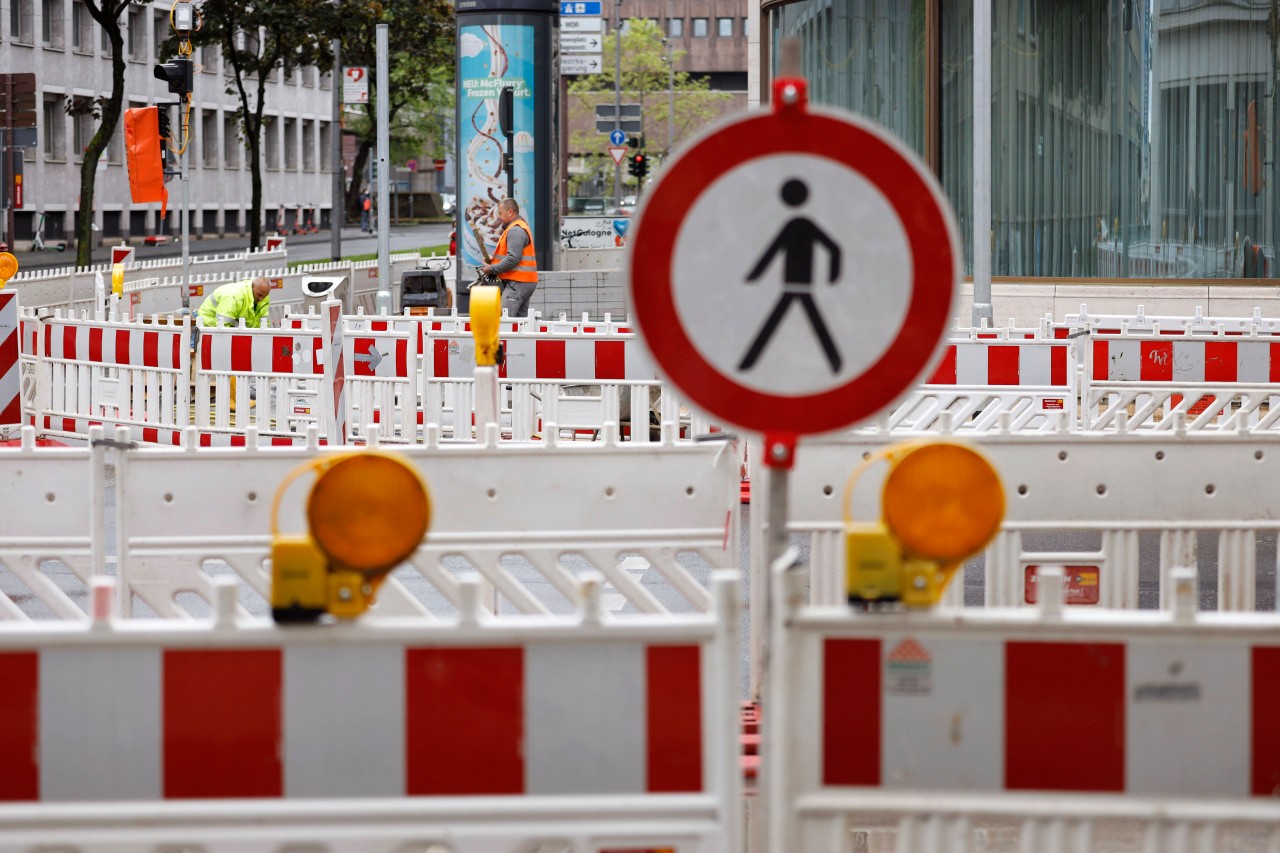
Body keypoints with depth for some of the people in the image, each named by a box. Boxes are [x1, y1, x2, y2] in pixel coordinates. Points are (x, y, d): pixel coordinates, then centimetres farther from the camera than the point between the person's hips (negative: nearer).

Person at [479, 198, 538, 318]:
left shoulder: (515, 231, -13)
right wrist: (492, 262, 11)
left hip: (517, 283, -11)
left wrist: (492, 269, -13)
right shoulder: (521, 227, 21)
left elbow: (513, 259, -22)